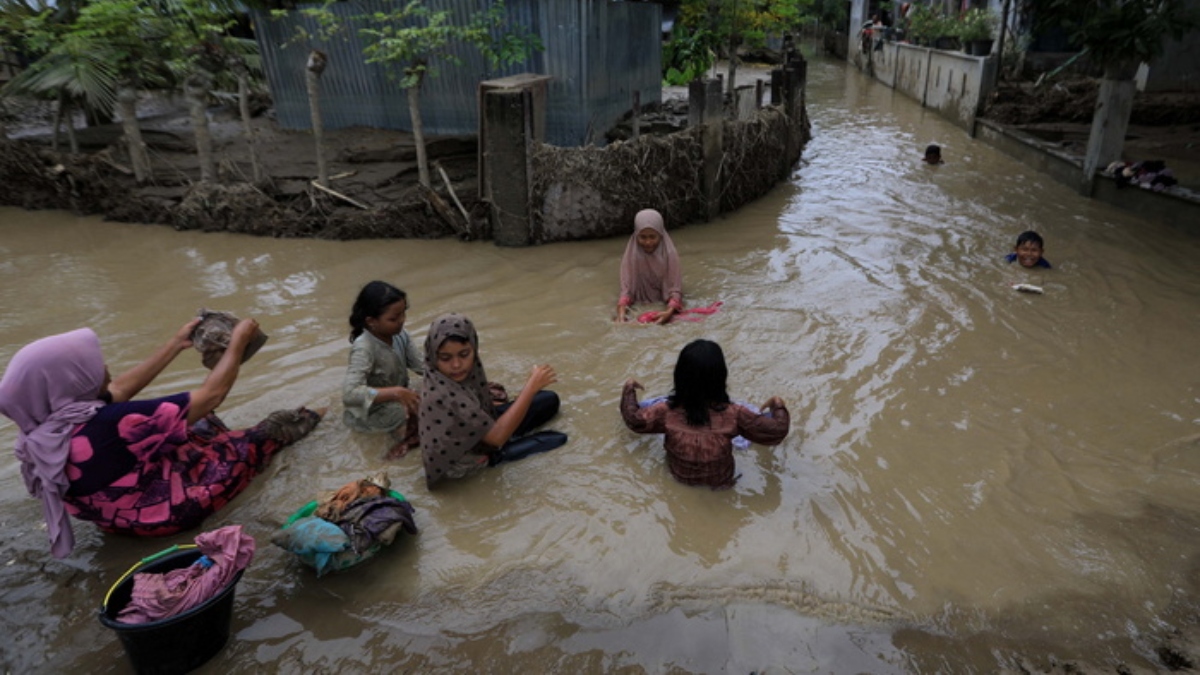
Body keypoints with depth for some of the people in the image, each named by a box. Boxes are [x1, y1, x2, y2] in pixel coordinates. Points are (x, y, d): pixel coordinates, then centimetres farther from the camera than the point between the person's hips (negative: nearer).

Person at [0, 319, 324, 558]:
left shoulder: (41, 426, -11)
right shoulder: (111, 424, -36)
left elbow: (118, 389, 6)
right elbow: (212, 395, -26)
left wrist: (176, 344, 11)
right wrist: (238, 343, -11)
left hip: (115, 514, 8)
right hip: (165, 511, -7)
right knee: (263, 433, 6)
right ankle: (298, 422, 35)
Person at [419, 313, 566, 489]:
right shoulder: (445, 396, -40)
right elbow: (497, 437, -37)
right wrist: (532, 387, -35)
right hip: (463, 460, -8)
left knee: (549, 400, 8)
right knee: (557, 439, -5)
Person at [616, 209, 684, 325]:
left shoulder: (669, 254, -18)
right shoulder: (631, 255, -16)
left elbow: (675, 288, -20)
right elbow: (626, 287, -18)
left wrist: (670, 311, -40)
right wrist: (621, 310, -38)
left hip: (664, 303, 0)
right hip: (640, 305, 1)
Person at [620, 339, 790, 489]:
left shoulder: (668, 411, -27)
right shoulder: (733, 414, -31)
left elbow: (634, 419, -9)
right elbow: (776, 431, -19)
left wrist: (629, 389, 9)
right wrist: (779, 406, 2)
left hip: (680, 477, 2)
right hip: (720, 481, -1)